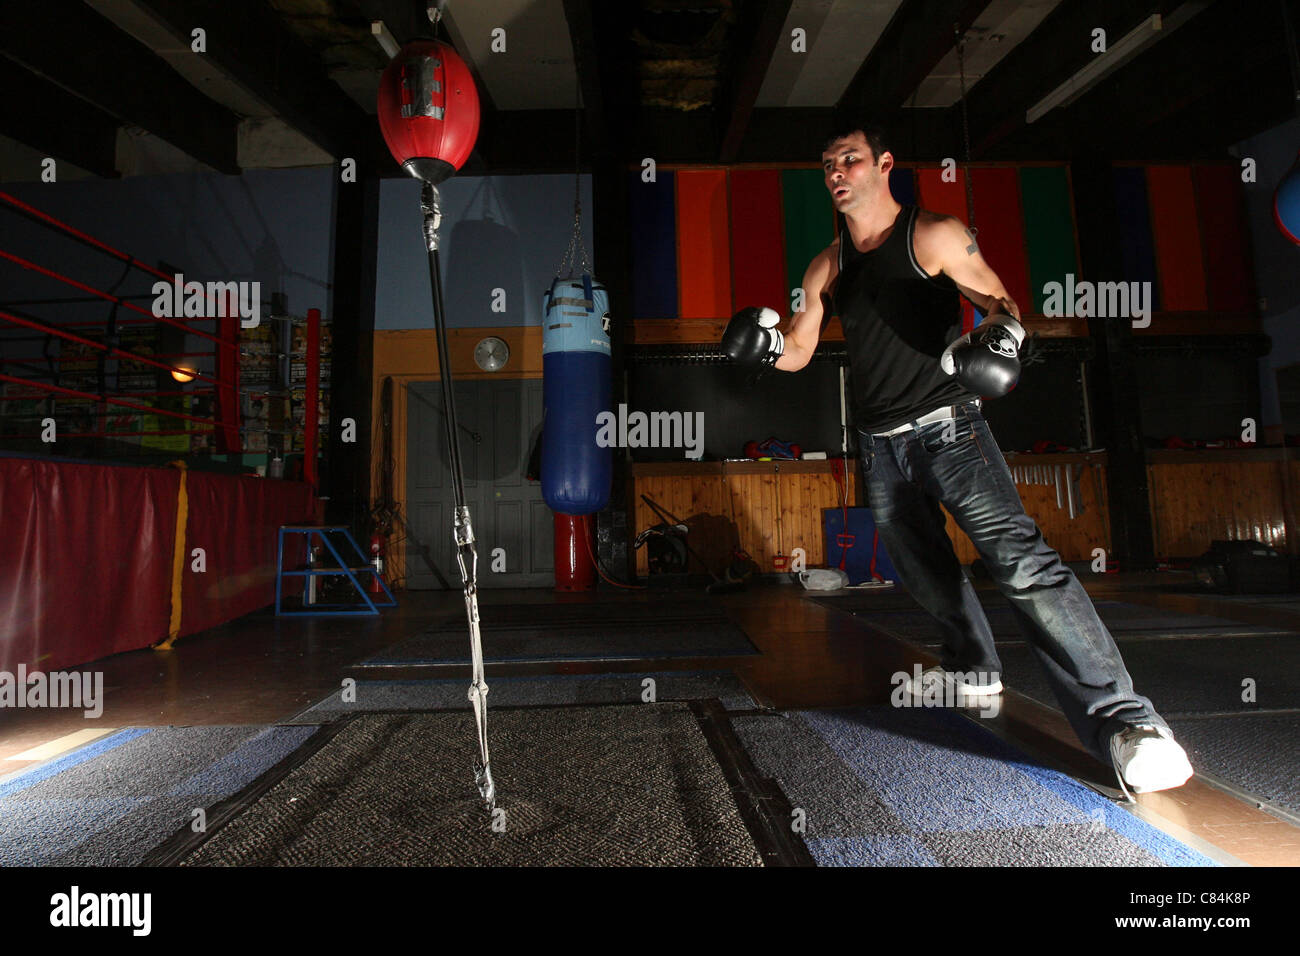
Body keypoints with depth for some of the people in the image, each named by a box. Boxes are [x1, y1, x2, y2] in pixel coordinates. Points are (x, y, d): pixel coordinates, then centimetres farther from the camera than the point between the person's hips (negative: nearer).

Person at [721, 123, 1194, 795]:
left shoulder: (934, 236, 0)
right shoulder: (827, 267, 13)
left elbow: (999, 301, -1)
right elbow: (798, 351, 12)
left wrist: (999, 333, -23)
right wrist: (764, 340, -9)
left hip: (946, 427, -5)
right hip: (879, 447, 6)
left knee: (1018, 557, -19)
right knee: (926, 571, 15)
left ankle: (1121, 719, -14)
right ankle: (972, 669, 36)